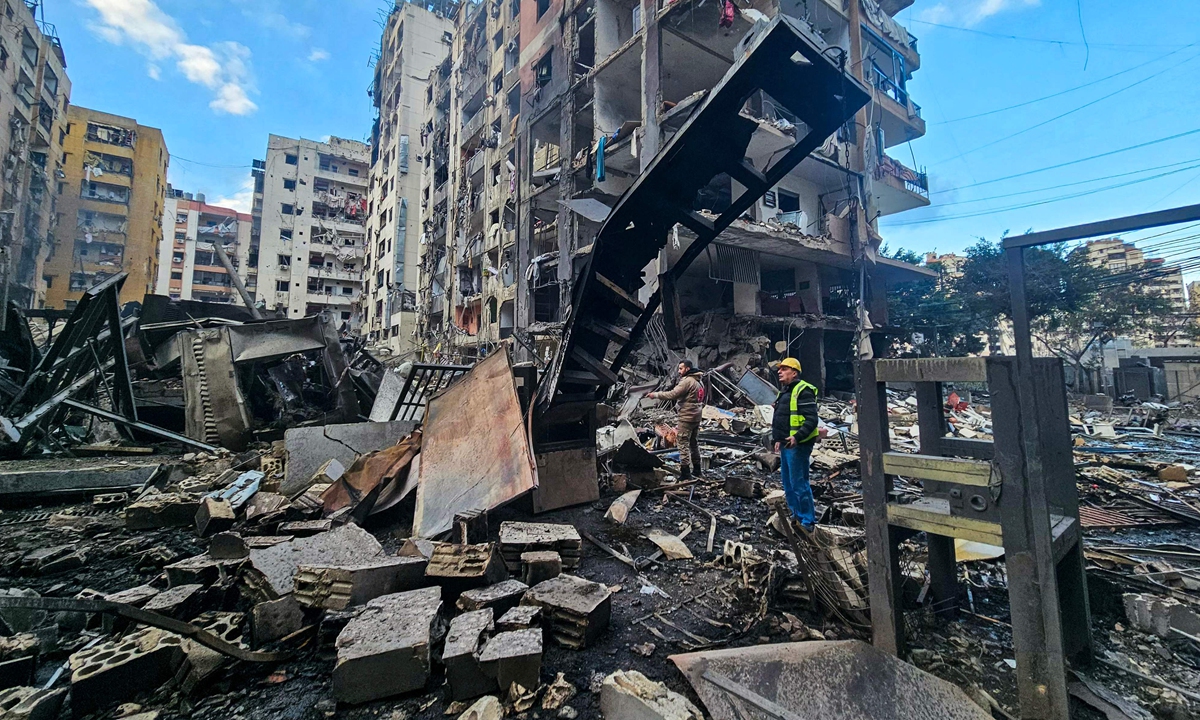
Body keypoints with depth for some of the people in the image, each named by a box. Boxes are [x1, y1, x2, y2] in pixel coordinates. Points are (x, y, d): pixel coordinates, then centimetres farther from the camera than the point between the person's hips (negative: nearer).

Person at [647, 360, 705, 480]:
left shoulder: (687, 381, -17)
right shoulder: (699, 381, 13)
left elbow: (672, 394, -23)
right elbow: (702, 401, 16)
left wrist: (655, 395, -18)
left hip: (687, 417, -10)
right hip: (697, 417, 10)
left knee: (683, 443, -5)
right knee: (694, 443, 18)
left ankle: (685, 472, -5)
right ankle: (697, 469, 26)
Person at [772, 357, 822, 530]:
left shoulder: (803, 391, -14)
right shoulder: (785, 392, 17)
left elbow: (811, 419, -22)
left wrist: (797, 437, -29)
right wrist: (778, 439, 20)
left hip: (798, 445, -10)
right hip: (786, 445, 10)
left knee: (799, 484, -4)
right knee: (788, 484, 17)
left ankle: (808, 521, 9)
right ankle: (796, 516, 30)